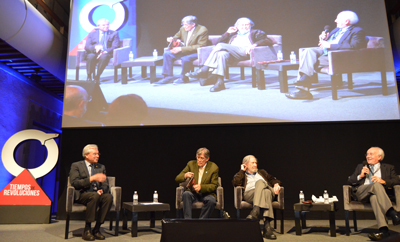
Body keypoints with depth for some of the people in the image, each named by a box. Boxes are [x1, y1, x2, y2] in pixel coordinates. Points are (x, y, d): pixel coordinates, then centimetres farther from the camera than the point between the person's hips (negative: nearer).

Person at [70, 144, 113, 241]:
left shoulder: (101, 167, 21)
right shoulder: (76, 166, 6)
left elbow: (105, 184, 15)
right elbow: (74, 182, -9)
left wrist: (102, 190, -10)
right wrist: (92, 178, -18)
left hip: (97, 194, 4)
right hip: (82, 194, -4)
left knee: (109, 197, -29)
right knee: (94, 196, -37)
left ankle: (97, 229, -20)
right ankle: (87, 229, -24)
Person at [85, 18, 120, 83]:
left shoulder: (114, 33, 14)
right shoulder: (92, 34, 19)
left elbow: (115, 47, 0)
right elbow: (87, 47, 5)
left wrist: (106, 52, -20)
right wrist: (95, 47, -19)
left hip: (107, 54, -1)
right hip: (94, 53, 2)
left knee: (104, 57, -37)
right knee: (91, 56, -35)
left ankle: (97, 76, -22)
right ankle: (89, 76, -19)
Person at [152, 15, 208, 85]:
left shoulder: (202, 30, -15)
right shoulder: (183, 29, 4)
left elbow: (200, 46, -21)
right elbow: (176, 37, 22)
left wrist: (182, 49, -26)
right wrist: (172, 39, -7)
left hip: (196, 53, -7)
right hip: (183, 51, 7)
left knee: (185, 58, -37)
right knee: (167, 54, -9)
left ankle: (184, 77, -11)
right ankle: (168, 77, -8)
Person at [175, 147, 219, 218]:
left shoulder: (213, 167, 1)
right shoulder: (191, 164, 6)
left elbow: (214, 185, -4)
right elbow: (177, 179, 3)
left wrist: (201, 187, -23)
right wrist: (185, 176, -22)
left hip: (206, 194, -1)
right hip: (193, 194, 2)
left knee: (211, 200, -34)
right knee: (186, 194, -32)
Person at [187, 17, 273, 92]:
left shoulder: (256, 33, 26)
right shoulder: (233, 35, 38)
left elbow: (269, 41, 6)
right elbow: (218, 42, 28)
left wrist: (254, 44, -12)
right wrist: (228, 32, 19)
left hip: (245, 52, -4)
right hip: (231, 55, 4)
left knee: (220, 46, -25)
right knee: (222, 54, -33)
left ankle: (204, 70, -27)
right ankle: (219, 82, -41)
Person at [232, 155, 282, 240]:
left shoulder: (262, 172, 40)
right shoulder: (241, 174, 28)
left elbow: (273, 179, 27)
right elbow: (235, 183, 5)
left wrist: (276, 184, 4)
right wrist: (242, 171, 14)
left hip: (267, 191, 2)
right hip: (249, 193, -2)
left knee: (260, 182, -34)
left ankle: (255, 212, -52)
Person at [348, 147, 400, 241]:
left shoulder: (388, 168, 28)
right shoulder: (360, 166, 33)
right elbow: (350, 181, 22)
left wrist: (383, 181, -10)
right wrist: (360, 176, 3)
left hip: (381, 192, 0)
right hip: (361, 193, 0)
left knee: (373, 197, -42)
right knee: (376, 185, -37)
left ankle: (383, 230, -52)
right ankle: (391, 212, -51)